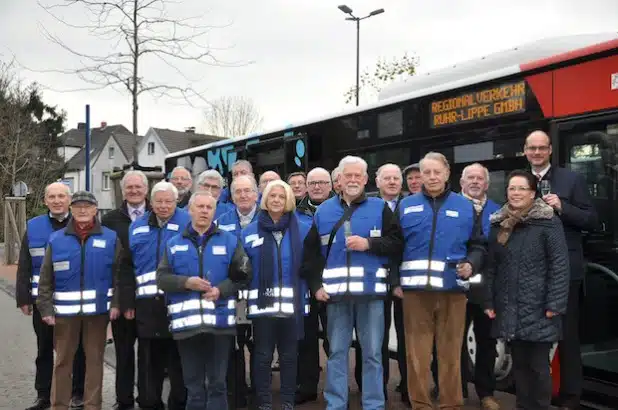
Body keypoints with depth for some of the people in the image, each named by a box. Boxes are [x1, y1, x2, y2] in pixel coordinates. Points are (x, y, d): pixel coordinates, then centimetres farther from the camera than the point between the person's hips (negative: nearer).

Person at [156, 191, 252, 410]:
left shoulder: (229, 241, 6)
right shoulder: (174, 244, 10)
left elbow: (243, 275, 2)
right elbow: (161, 278, 4)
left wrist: (221, 289, -13)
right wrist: (186, 282, -12)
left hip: (220, 322, -1)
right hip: (187, 322, 1)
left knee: (217, 383, 6)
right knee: (193, 384, 11)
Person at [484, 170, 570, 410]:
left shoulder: (548, 222, -5)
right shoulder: (498, 224, 9)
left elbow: (559, 265, -9)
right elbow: (491, 266, 10)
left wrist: (555, 304, -14)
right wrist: (489, 301, 5)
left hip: (537, 308, -4)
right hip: (508, 309, 4)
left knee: (538, 365, 1)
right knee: (519, 363, 11)